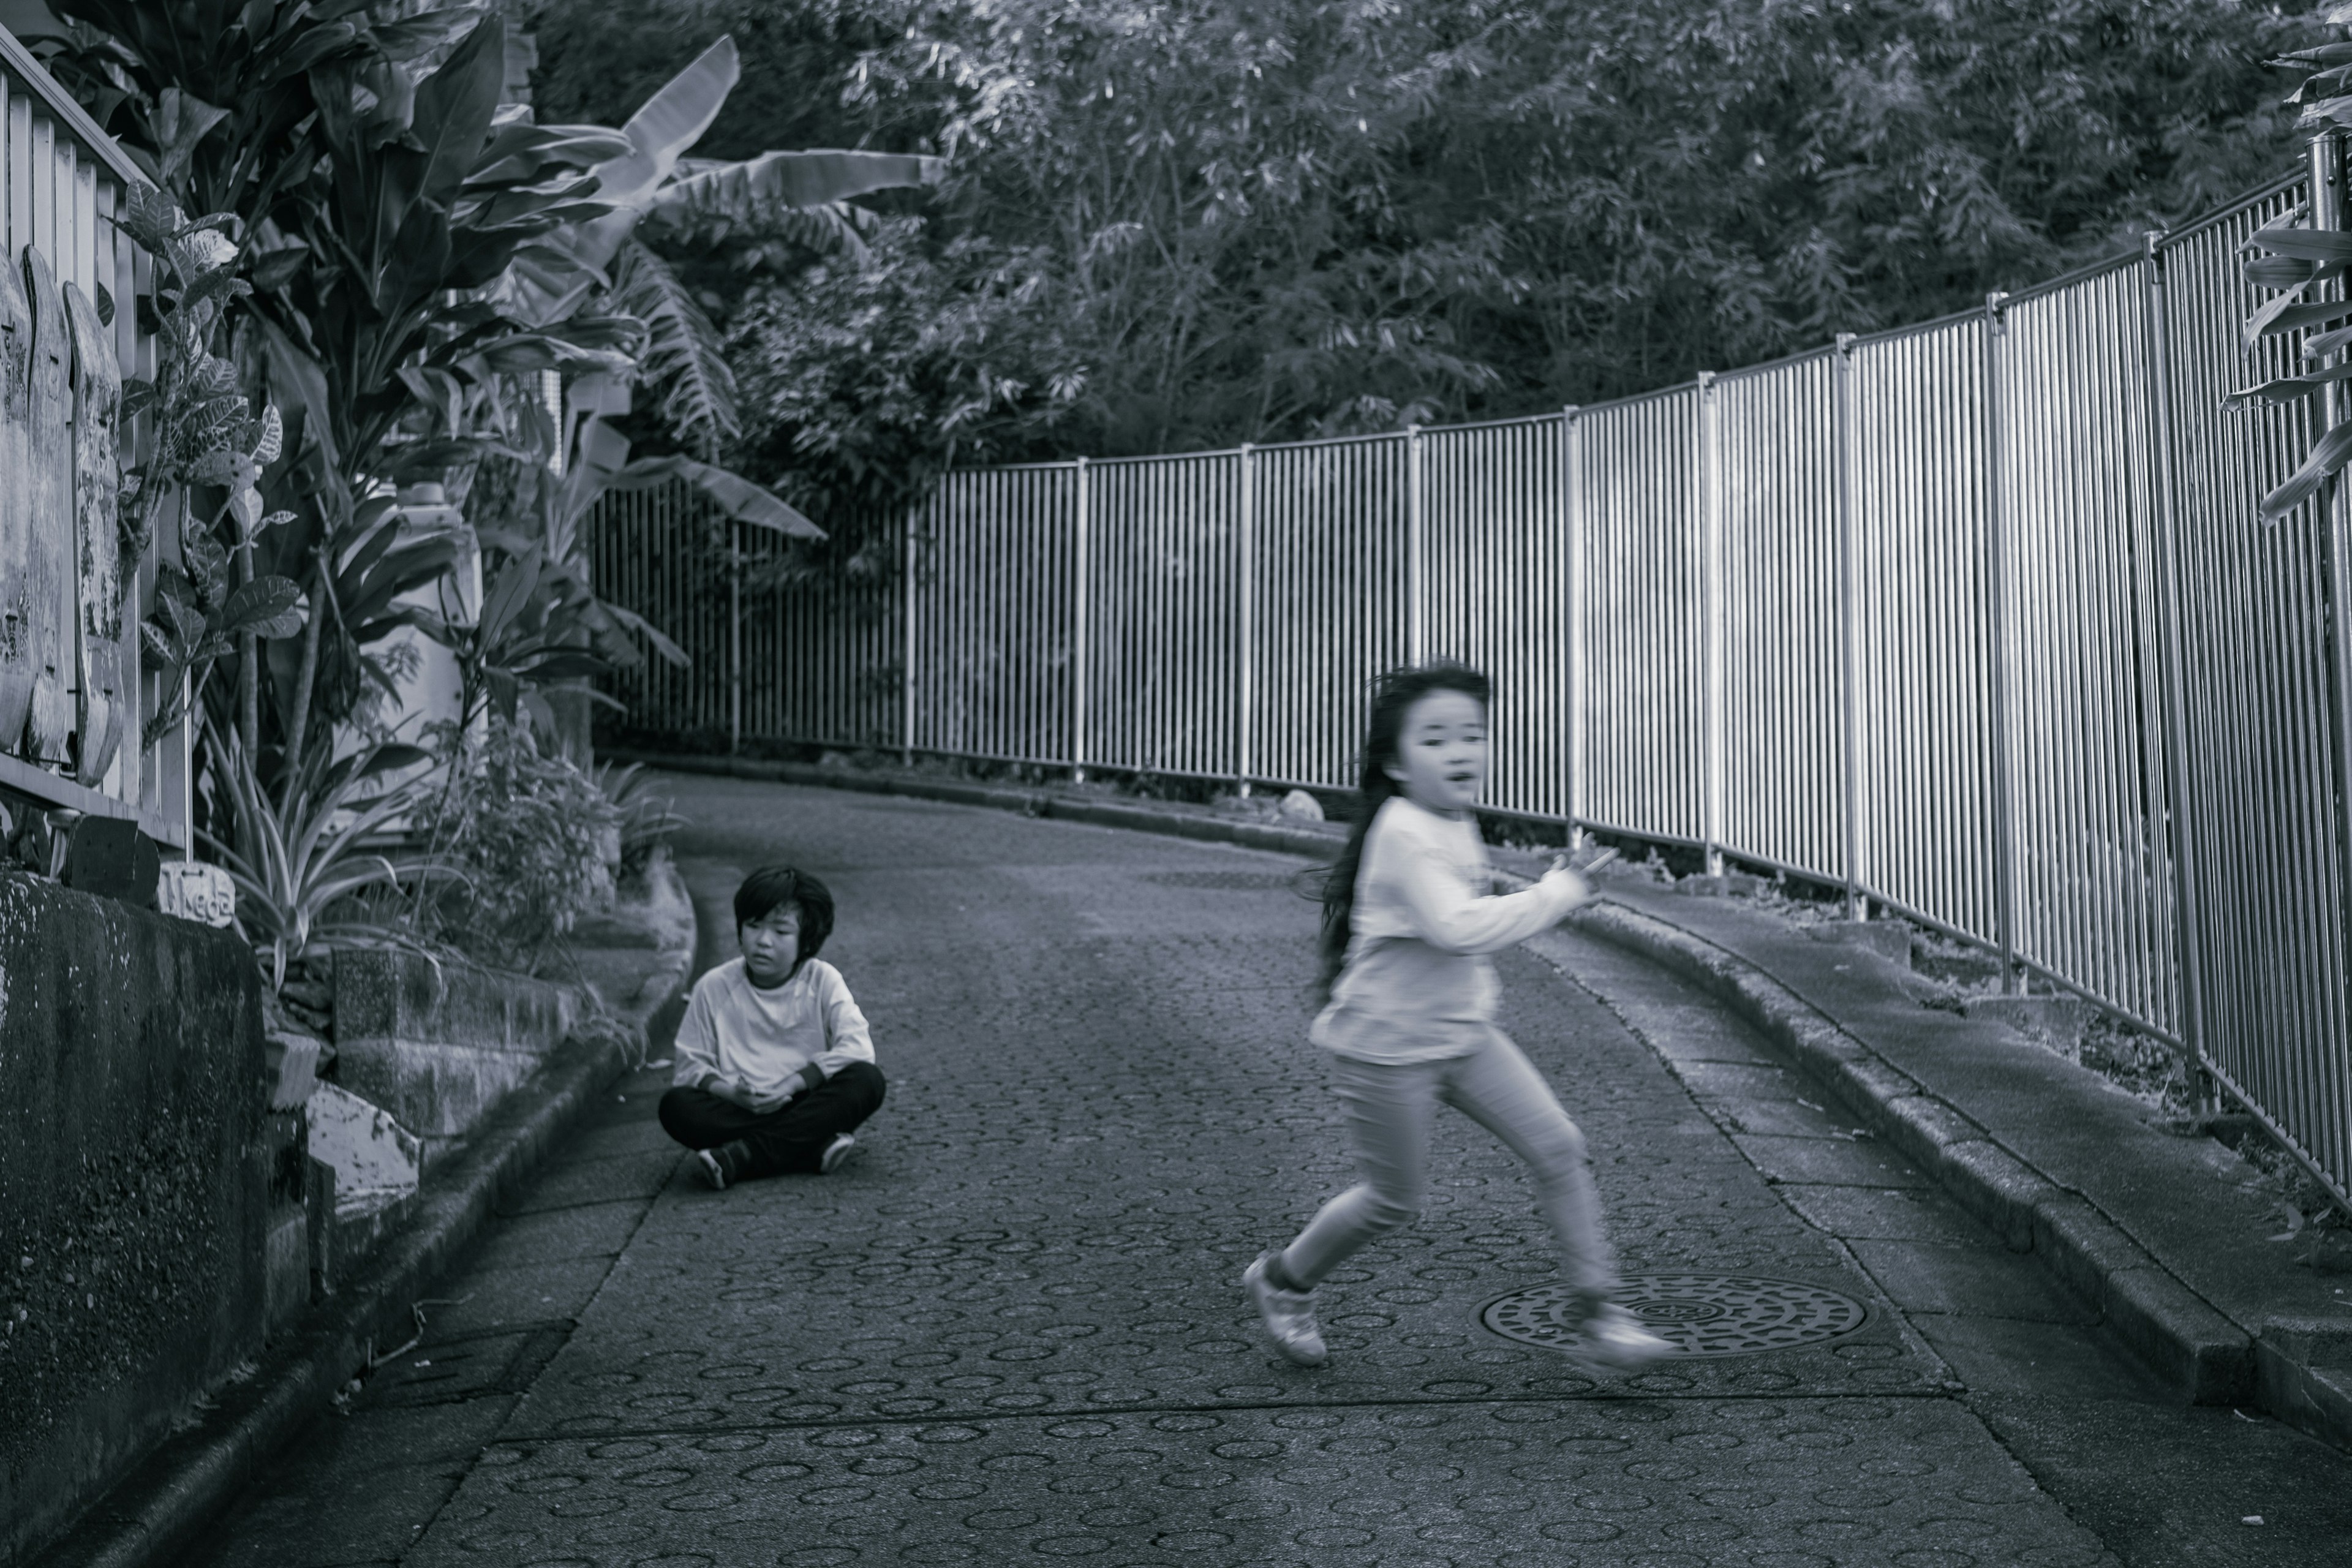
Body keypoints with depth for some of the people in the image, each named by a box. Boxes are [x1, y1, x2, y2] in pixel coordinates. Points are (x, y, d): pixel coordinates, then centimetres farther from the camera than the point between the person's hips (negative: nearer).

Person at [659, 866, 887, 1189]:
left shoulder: (823, 981, 1)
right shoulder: (714, 987, 3)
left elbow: (856, 1048, -11)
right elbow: (692, 1065, 2)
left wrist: (789, 1086, -19)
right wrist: (731, 1092, -20)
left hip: (807, 1105, 0)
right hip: (740, 1112, 1)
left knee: (867, 1080, -28)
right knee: (675, 1106, -27)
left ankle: (743, 1156, -32)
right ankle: (816, 1147, -31)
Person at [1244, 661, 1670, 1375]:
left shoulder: (1456, 823, 6)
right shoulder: (1405, 834, -24)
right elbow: (1458, 927, -37)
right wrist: (1554, 895, -29)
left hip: (1461, 1034, 8)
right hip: (1387, 1049, -8)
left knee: (1558, 1147, -3)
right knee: (1395, 1201, 5)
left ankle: (1597, 1316, 4)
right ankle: (1282, 1282, 31)